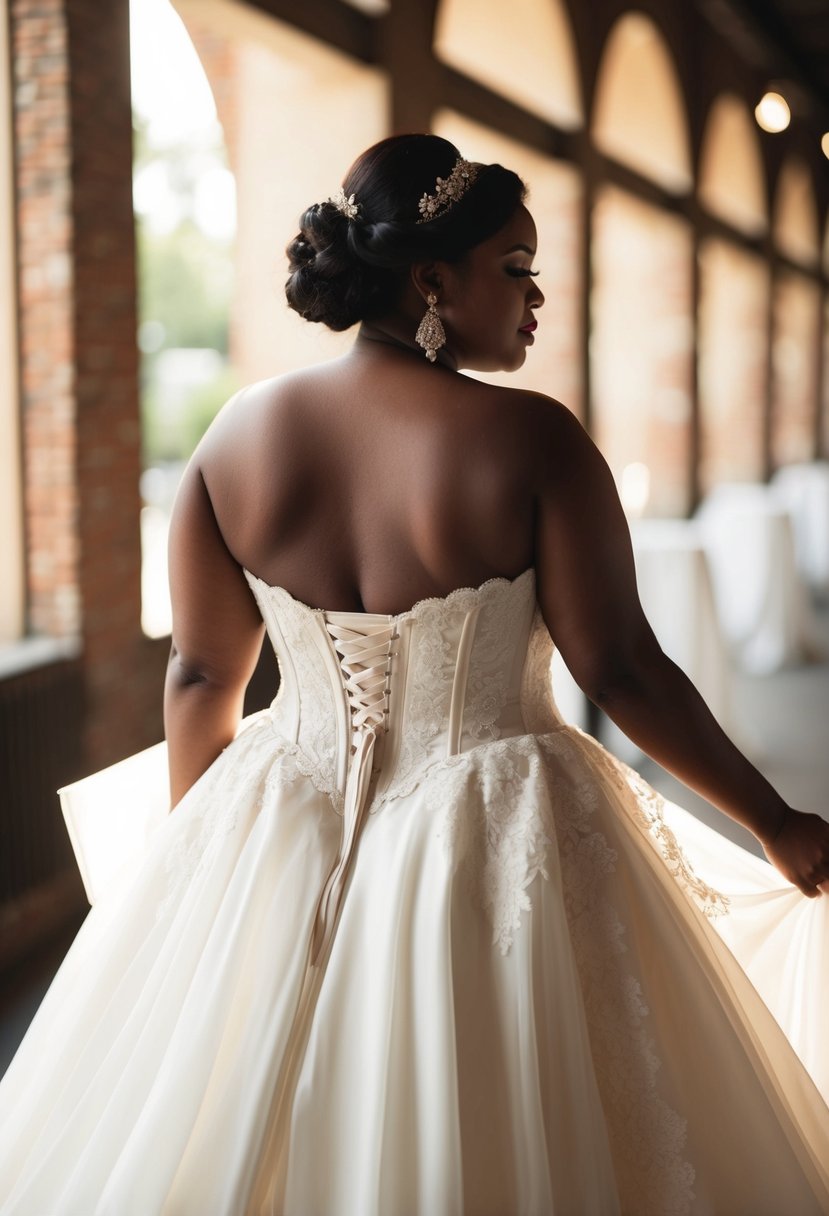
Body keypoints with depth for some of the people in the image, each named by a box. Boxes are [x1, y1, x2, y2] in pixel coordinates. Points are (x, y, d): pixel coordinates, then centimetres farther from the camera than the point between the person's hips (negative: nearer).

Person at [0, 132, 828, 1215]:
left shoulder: (242, 433, -4)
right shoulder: (529, 439, -17)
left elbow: (201, 679, 3)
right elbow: (624, 673, -14)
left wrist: (194, 845, 19)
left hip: (281, 844, 4)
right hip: (497, 849, -4)